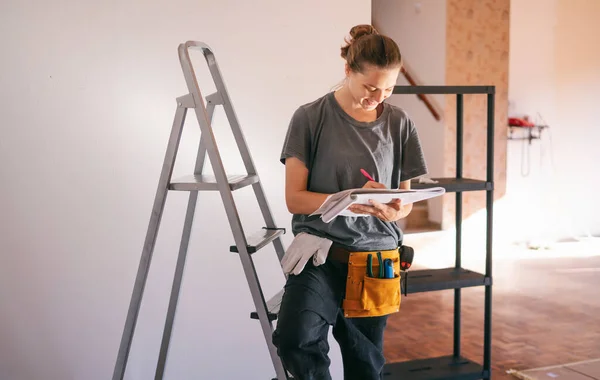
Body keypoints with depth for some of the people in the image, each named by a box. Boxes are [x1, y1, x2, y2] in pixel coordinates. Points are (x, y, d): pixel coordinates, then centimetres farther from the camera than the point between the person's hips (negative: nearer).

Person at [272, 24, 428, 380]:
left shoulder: (399, 123, 3)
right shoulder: (311, 118, -4)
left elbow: (405, 200, 9)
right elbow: (295, 199, -6)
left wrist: (392, 210, -15)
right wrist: (349, 201, -22)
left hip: (375, 257, 3)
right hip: (320, 249, -2)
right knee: (294, 339, -27)